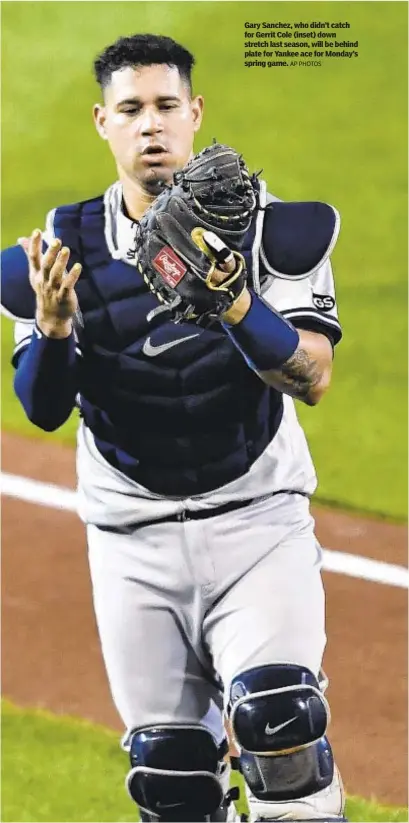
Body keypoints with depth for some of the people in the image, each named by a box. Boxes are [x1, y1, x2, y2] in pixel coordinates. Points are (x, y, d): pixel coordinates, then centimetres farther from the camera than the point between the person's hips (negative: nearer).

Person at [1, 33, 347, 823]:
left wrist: (235, 306, -31)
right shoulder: (65, 245, 1)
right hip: (133, 541, 2)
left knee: (274, 714, -22)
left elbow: (312, 378, -14)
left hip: (258, 520, -2)